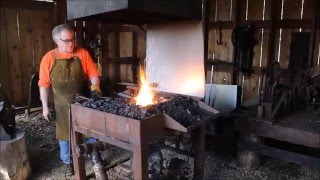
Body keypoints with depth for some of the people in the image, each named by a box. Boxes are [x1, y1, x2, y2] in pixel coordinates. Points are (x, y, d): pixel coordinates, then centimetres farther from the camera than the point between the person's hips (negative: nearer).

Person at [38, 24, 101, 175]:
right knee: (65, 134, 13)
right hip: (63, 105, 0)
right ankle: (68, 162, 33)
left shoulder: (82, 53, -5)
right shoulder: (49, 58, -7)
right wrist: (45, 107, -6)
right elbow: (44, 84, -5)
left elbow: (93, 73, -2)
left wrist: (95, 87, -21)